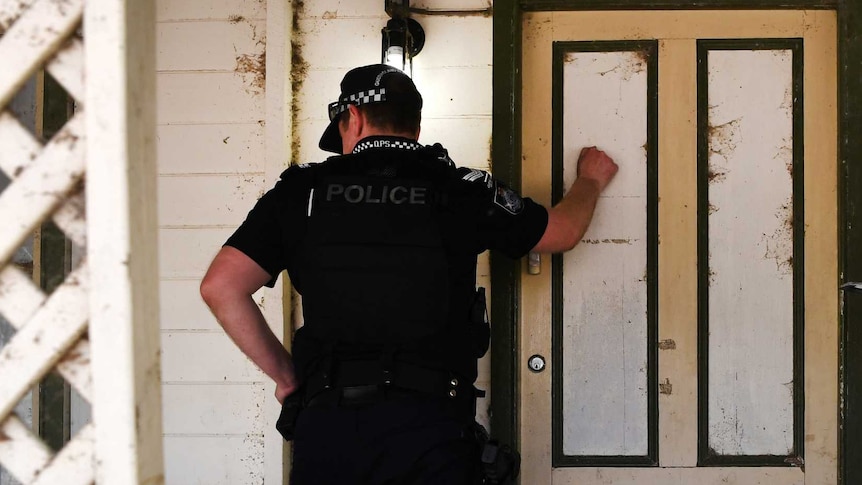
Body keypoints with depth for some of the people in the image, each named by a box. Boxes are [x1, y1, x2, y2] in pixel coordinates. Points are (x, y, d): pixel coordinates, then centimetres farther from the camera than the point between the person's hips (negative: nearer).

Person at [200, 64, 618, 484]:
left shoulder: (302, 189, 5)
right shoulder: (460, 191, 4)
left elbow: (221, 286, -2)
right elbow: (564, 231, 19)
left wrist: (285, 374, 7)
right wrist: (591, 180, 41)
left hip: (326, 422, 2)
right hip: (430, 423, -1)